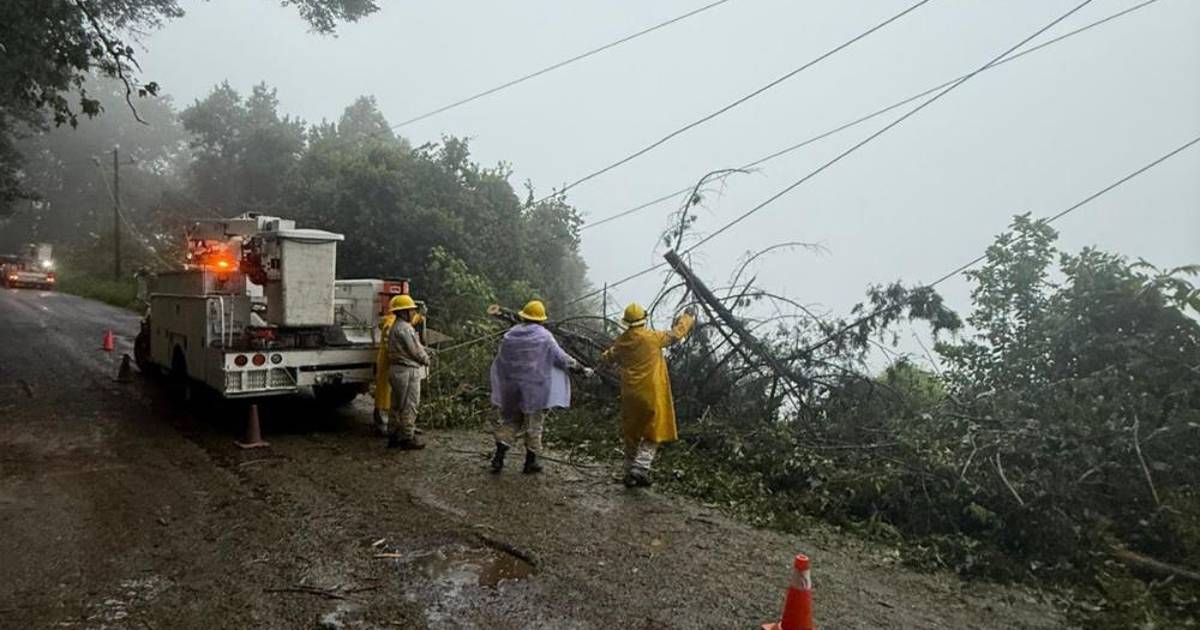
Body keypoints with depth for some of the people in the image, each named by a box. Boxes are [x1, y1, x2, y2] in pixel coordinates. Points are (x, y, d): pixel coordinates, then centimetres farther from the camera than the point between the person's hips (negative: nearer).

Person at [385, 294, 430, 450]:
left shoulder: (395, 326, 16)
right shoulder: (405, 328, -17)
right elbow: (416, 351, -14)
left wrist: (424, 351, 9)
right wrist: (426, 359, 2)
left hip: (396, 370, 11)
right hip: (407, 371, -11)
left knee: (397, 406, 15)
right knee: (409, 406, -2)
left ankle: (394, 437, 22)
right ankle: (408, 438, 4)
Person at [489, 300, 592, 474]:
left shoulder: (509, 335, 1)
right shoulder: (544, 336, -10)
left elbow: (499, 363, 8)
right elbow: (562, 359, -7)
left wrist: (500, 386, 21)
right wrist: (582, 369, 4)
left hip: (511, 389, 3)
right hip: (535, 390, -3)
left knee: (509, 421, 16)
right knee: (534, 425, 9)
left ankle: (498, 458, 8)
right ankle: (531, 462, 18)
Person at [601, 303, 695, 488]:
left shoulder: (621, 342, 3)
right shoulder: (652, 337, -12)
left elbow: (609, 357, 22)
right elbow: (676, 334, 1)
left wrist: (603, 356, 46)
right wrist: (688, 317, 17)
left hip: (630, 395, 5)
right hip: (652, 394, -5)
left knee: (632, 434, 16)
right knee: (653, 434, 4)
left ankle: (630, 474, 22)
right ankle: (640, 468, -10)